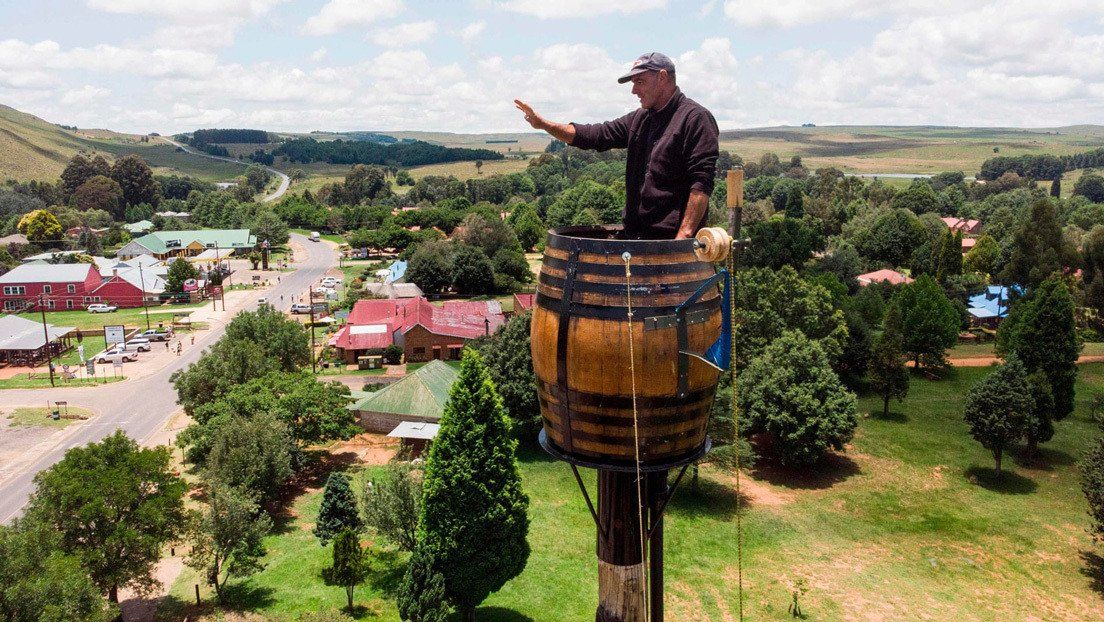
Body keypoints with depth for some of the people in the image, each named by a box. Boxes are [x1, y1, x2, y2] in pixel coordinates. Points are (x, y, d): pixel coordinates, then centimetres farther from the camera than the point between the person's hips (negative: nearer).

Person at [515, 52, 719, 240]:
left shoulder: (696, 118, -7)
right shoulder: (640, 119, 17)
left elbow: (701, 183, -14)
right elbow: (597, 135, 14)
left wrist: (684, 235, -21)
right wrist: (544, 124, 5)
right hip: (635, 235, 7)